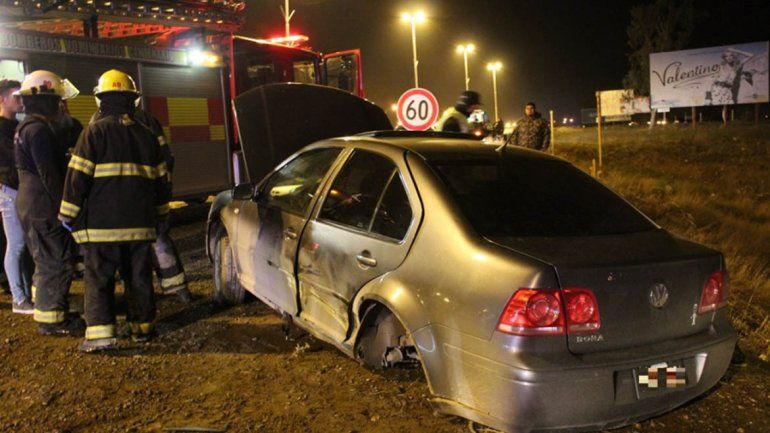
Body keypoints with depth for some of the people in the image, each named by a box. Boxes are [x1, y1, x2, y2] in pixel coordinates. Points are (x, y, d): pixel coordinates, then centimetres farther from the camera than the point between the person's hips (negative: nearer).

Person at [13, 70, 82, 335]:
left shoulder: (26, 127, 17)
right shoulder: (39, 129, -17)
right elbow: (49, 175, -21)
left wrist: (61, 204, 21)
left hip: (31, 206, 11)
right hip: (44, 208, -11)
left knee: (46, 262, 18)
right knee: (56, 262, -4)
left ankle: (46, 312, 28)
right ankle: (51, 320, 3)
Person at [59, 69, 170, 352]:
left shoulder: (95, 131, -6)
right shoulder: (146, 135, 10)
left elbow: (78, 175, -9)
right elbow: (161, 179, 14)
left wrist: (68, 212, -2)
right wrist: (161, 212, 23)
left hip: (101, 222, -4)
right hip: (140, 222, 4)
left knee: (98, 277, 0)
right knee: (139, 276, 12)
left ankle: (100, 332, -6)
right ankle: (142, 326, 19)